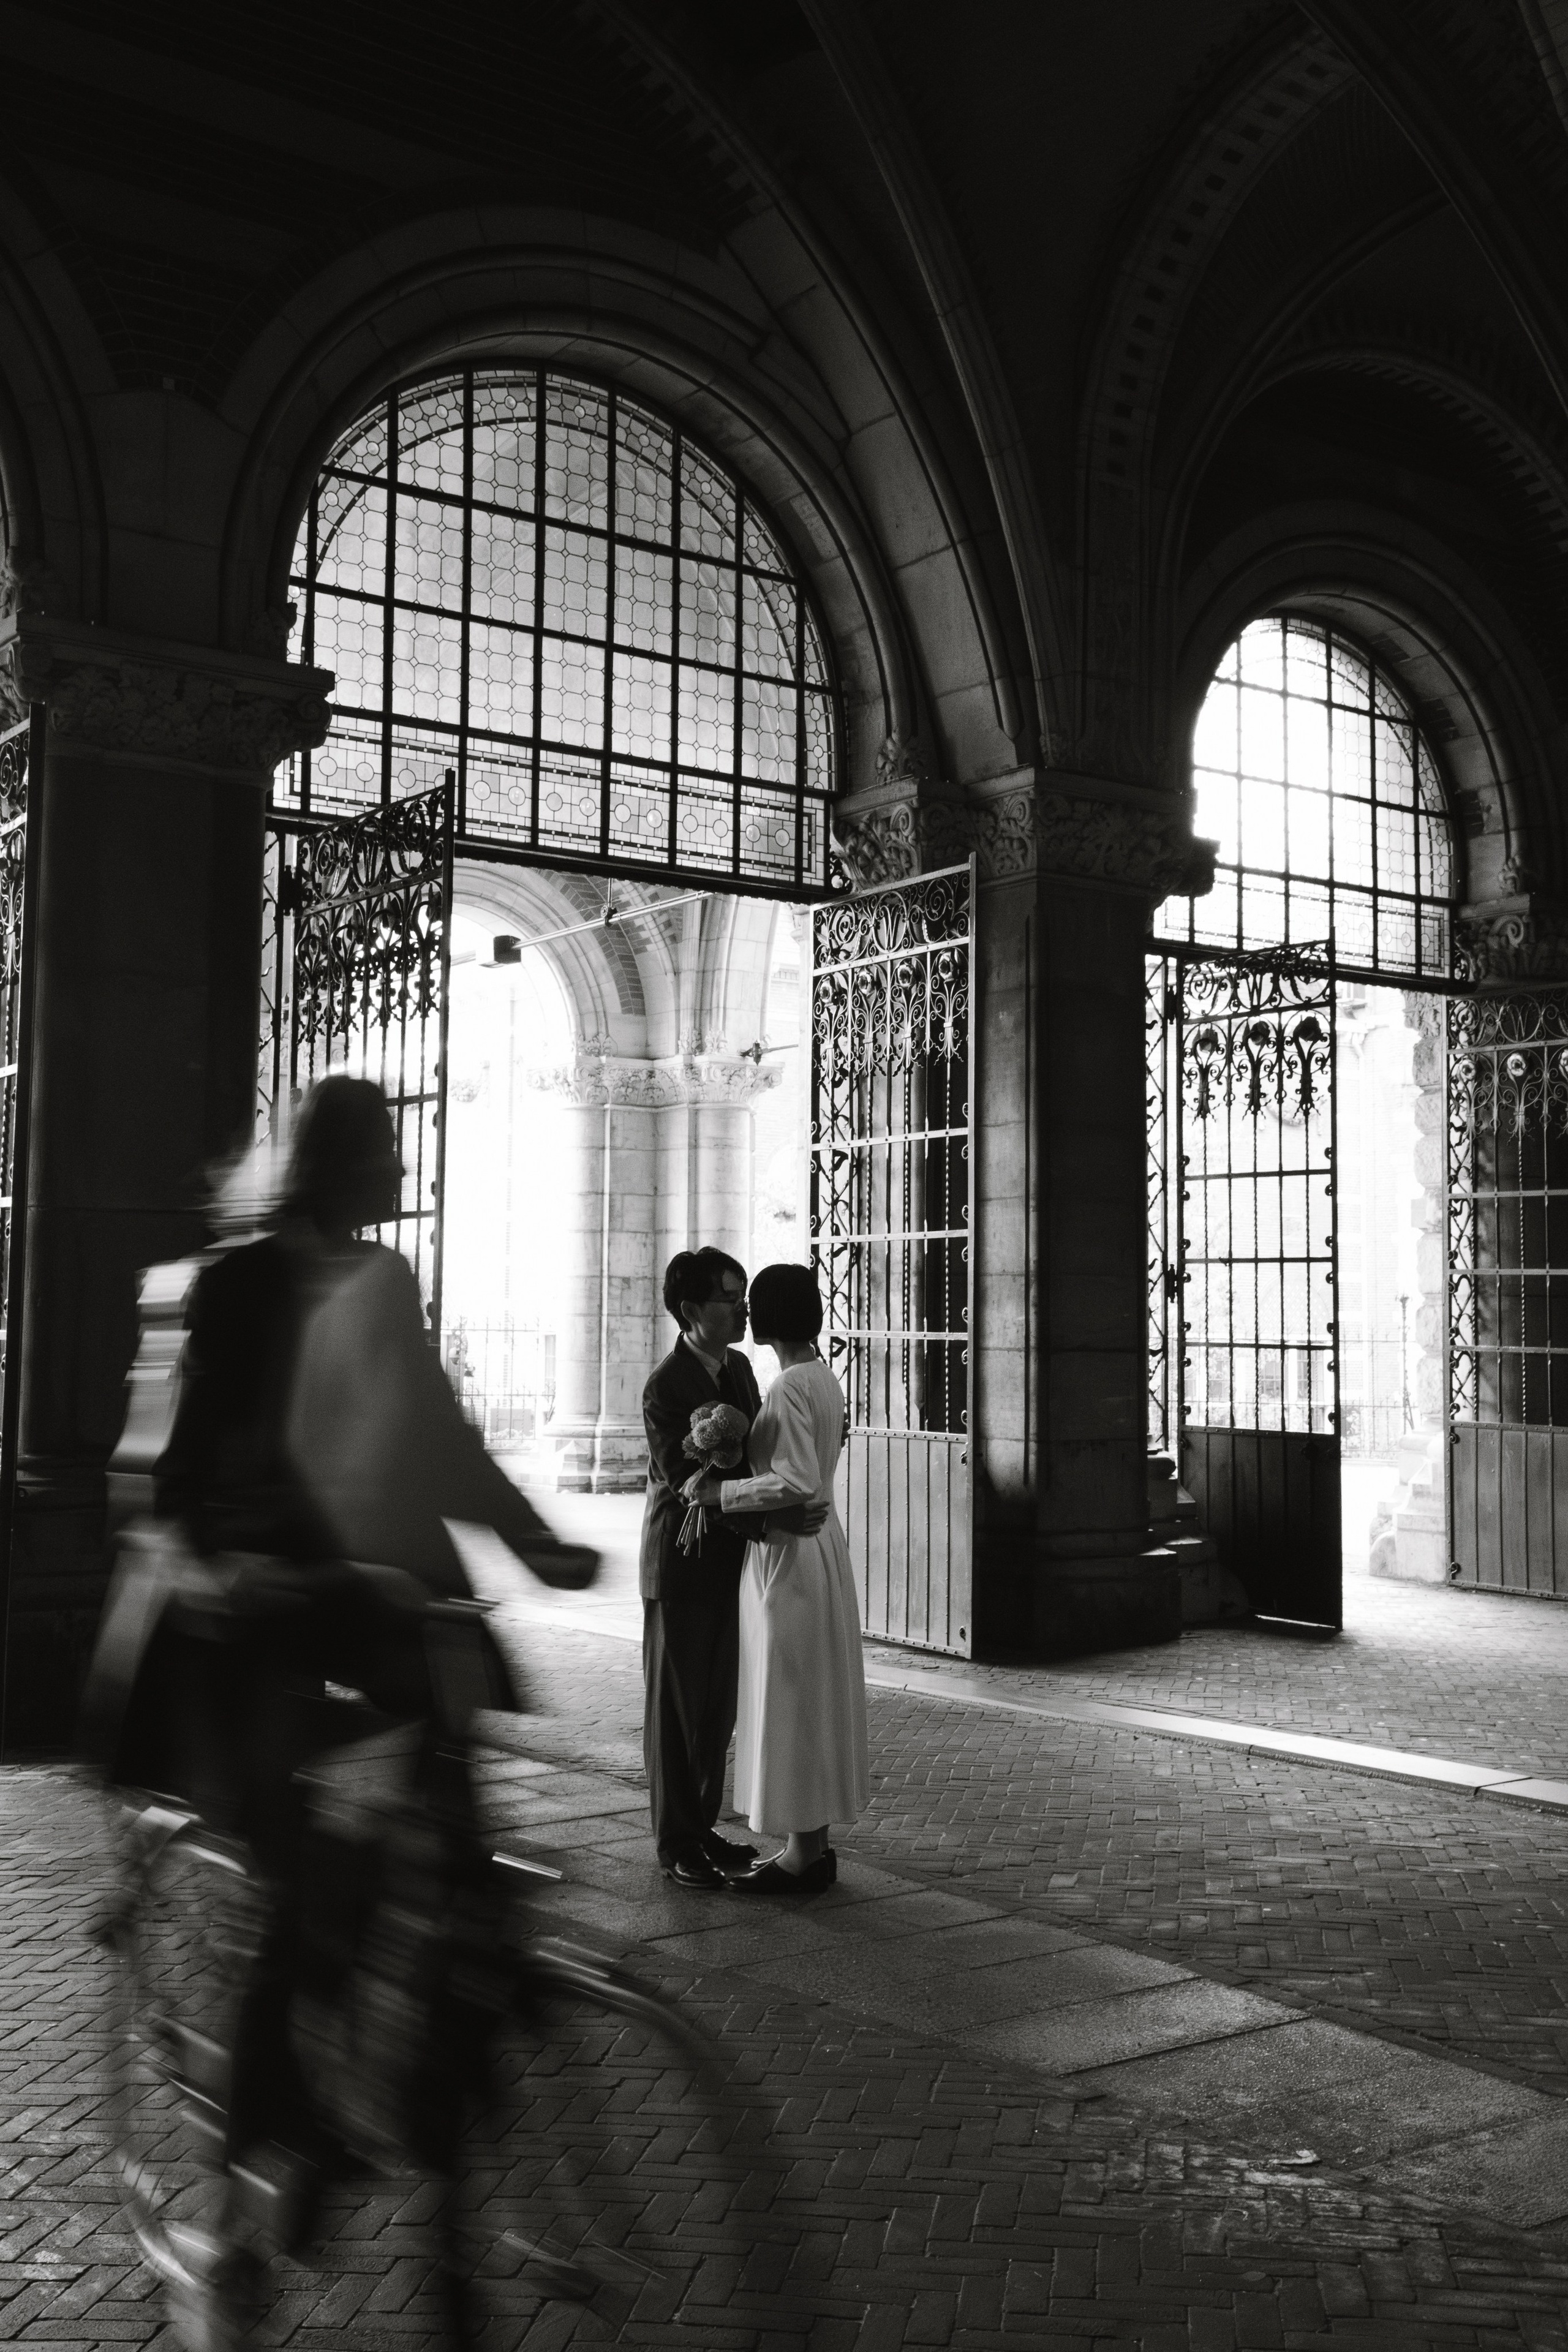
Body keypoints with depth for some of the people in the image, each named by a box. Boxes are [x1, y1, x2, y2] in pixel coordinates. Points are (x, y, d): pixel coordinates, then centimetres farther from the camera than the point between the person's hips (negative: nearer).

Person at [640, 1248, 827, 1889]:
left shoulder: (738, 1366, 6)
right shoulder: (665, 1386, -19)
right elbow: (691, 1486, -23)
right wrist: (771, 1520, -32)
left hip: (729, 1564, 8)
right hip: (682, 1565, -8)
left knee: (717, 1705, 15)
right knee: (674, 1709, 4)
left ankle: (702, 1826, 28)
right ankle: (675, 1843, 15)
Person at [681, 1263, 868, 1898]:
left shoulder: (789, 1387, -19)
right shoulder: (824, 1379, 10)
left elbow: (798, 1481, -27)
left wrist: (722, 1493, -19)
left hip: (789, 1555, -10)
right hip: (820, 1542, 10)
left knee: (789, 1700, -1)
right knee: (814, 1697, 14)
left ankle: (801, 1855, 7)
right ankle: (814, 1844, 23)